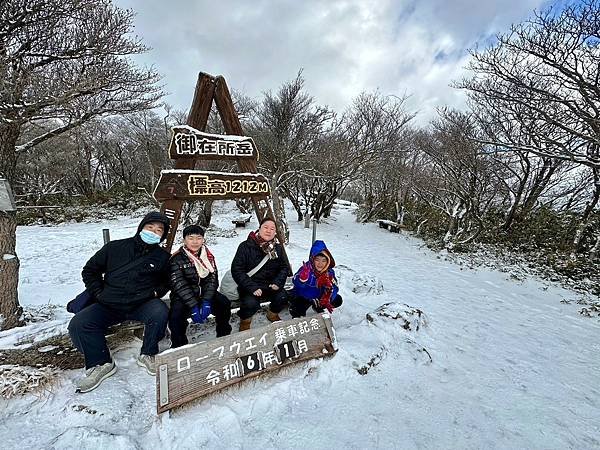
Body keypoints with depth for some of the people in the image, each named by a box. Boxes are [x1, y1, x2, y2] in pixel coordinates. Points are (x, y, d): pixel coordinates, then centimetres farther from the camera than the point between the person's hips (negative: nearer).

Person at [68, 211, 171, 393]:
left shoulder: (162, 257, 3)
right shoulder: (115, 247, 4)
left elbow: (168, 281, 18)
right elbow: (90, 270, 14)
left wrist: (156, 292, 0)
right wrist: (99, 293, 4)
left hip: (142, 304, -2)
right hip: (109, 305, 2)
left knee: (160, 312, -31)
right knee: (78, 325, -18)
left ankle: (147, 355, -6)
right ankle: (101, 364, 1)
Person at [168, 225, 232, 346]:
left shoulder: (208, 256, 2)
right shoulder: (177, 259, -9)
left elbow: (213, 279, -5)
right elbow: (179, 285, -16)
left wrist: (206, 302, -20)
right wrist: (193, 307, -24)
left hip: (204, 293, 3)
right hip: (183, 296, -3)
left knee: (224, 303, -18)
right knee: (176, 315, -29)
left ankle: (224, 337, 4)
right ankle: (178, 345, -2)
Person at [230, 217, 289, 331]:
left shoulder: (277, 248, 5)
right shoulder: (246, 246, -10)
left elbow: (284, 267, 12)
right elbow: (236, 270, -12)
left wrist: (278, 282, -8)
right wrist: (252, 288, -21)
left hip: (270, 285, 4)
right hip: (250, 286, -4)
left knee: (282, 298, -21)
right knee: (251, 303, -30)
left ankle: (272, 314, 16)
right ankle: (245, 321, 8)